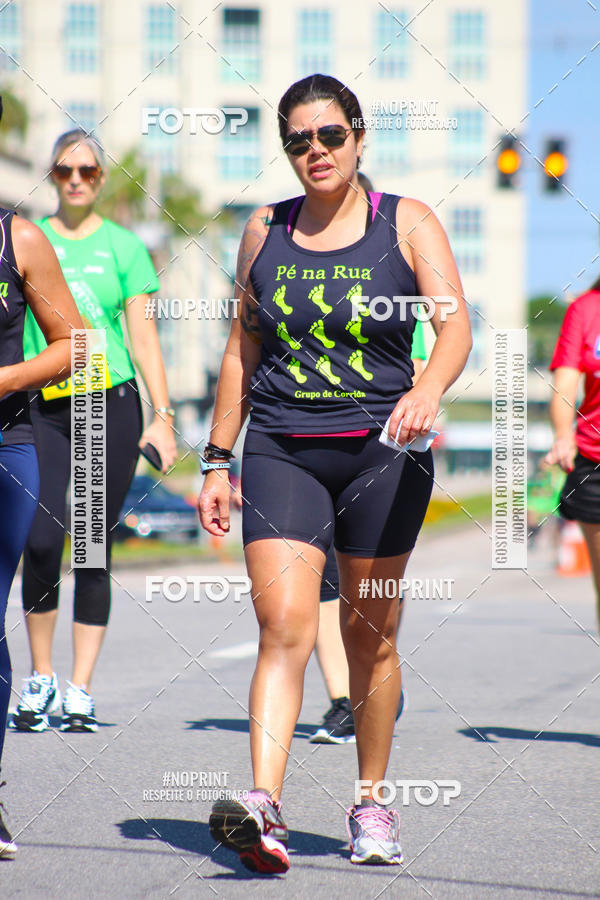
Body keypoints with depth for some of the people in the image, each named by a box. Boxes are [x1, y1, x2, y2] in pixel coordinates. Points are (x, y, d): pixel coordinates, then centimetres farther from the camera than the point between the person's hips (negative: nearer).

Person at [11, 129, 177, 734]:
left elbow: (143, 337, 7)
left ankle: (80, 692, 6)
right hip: (44, 407, 0)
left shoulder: (122, 246, 8)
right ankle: (40, 678, 2)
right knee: (42, 541, -15)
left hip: (111, 402, 0)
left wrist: (162, 415, 0)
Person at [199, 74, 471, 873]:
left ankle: (372, 803, 22)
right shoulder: (265, 231, 10)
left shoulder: (408, 225, 2)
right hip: (281, 452, 1)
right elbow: (243, 350, 16)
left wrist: (428, 389, -32)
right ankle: (264, 809, -25)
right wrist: (217, 460, 12)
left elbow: (456, 325, -11)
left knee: (370, 639, 7)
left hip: (382, 453, -1)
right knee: (284, 626, -15)